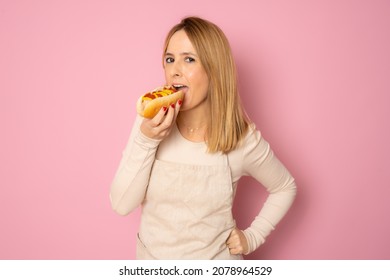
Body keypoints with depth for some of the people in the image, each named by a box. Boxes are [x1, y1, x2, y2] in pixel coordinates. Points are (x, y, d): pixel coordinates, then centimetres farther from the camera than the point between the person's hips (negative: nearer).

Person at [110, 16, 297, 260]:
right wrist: (146, 141, -27)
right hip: (152, 256, 2)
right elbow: (121, 205, -16)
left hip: (215, 258, -1)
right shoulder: (149, 122, -13)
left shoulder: (243, 139, -17)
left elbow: (285, 188, 0)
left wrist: (253, 237, -8)